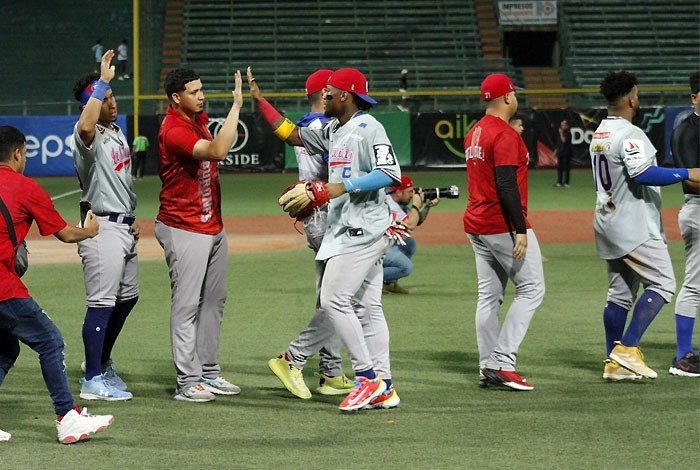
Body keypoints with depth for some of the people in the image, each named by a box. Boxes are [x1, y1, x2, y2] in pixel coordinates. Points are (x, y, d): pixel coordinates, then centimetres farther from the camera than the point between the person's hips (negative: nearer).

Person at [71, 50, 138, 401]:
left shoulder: (116, 131, 14)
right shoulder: (88, 135, -16)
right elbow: (86, 125, -43)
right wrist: (103, 82, -39)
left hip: (124, 226, 10)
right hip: (102, 227, -10)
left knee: (128, 297, 19)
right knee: (102, 303, -8)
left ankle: (102, 363, 34)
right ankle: (93, 380, -4)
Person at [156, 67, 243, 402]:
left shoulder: (199, 120, 10)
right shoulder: (174, 130, -20)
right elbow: (217, 151, -33)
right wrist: (236, 106, -30)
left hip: (213, 225, 10)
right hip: (184, 230, -10)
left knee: (214, 300, 13)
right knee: (187, 305, -7)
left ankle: (209, 373, 21)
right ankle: (187, 382, -5)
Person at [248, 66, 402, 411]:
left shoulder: (368, 128, -12)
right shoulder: (332, 131, 17)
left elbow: (391, 173, -22)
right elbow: (290, 134, 24)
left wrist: (345, 186, -23)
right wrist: (259, 101, 20)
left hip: (363, 231, -10)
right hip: (345, 230, 10)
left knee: (334, 300, -13)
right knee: (366, 307, 7)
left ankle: (368, 377, -10)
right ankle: (383, 389, 7)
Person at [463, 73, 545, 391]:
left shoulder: (474, 133, 14)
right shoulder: (505, 135, -15)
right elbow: (507, 186, -22)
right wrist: (520, 230, -22)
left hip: (476, 225, 9)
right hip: (504, 225, -9)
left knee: (489, 295, 10)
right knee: (531, 288, -3)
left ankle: (488, 369, 10)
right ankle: (503, 362, -11)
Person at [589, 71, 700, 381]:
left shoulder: (599, 134, 13)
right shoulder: (629, 134, -16)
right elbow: (644, 174, -28)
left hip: (607, 224, 9)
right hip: (634, 228, -9)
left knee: (619, 293, 12)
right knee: (662, 283, -6)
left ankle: (614, 363, 12)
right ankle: (627, 349, -16)